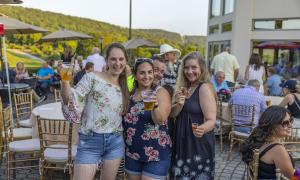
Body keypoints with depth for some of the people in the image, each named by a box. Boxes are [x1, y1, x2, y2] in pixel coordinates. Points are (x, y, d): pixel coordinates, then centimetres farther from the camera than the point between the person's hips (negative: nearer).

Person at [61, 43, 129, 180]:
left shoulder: (124, 87, 8)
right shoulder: (91, 78, -9)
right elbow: (73, 108, -15)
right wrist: (65, 81, -28)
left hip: (115, 142, 5)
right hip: (90, 141, -4)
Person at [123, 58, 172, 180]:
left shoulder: (160, 92, -9)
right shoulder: (130, 93, 3)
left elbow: (160, 120, -23)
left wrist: (155, 105, -40)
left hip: (156, 153, -4)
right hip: (132, 152, 5)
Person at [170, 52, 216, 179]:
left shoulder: (205, 88, -15)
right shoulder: (184, 87, 7)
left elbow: (211, 121, -20)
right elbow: (172, 114, 3)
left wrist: (202, 129, -41)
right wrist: (179, 104, -17)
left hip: (199, 145, -7)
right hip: (182, 143, 7)